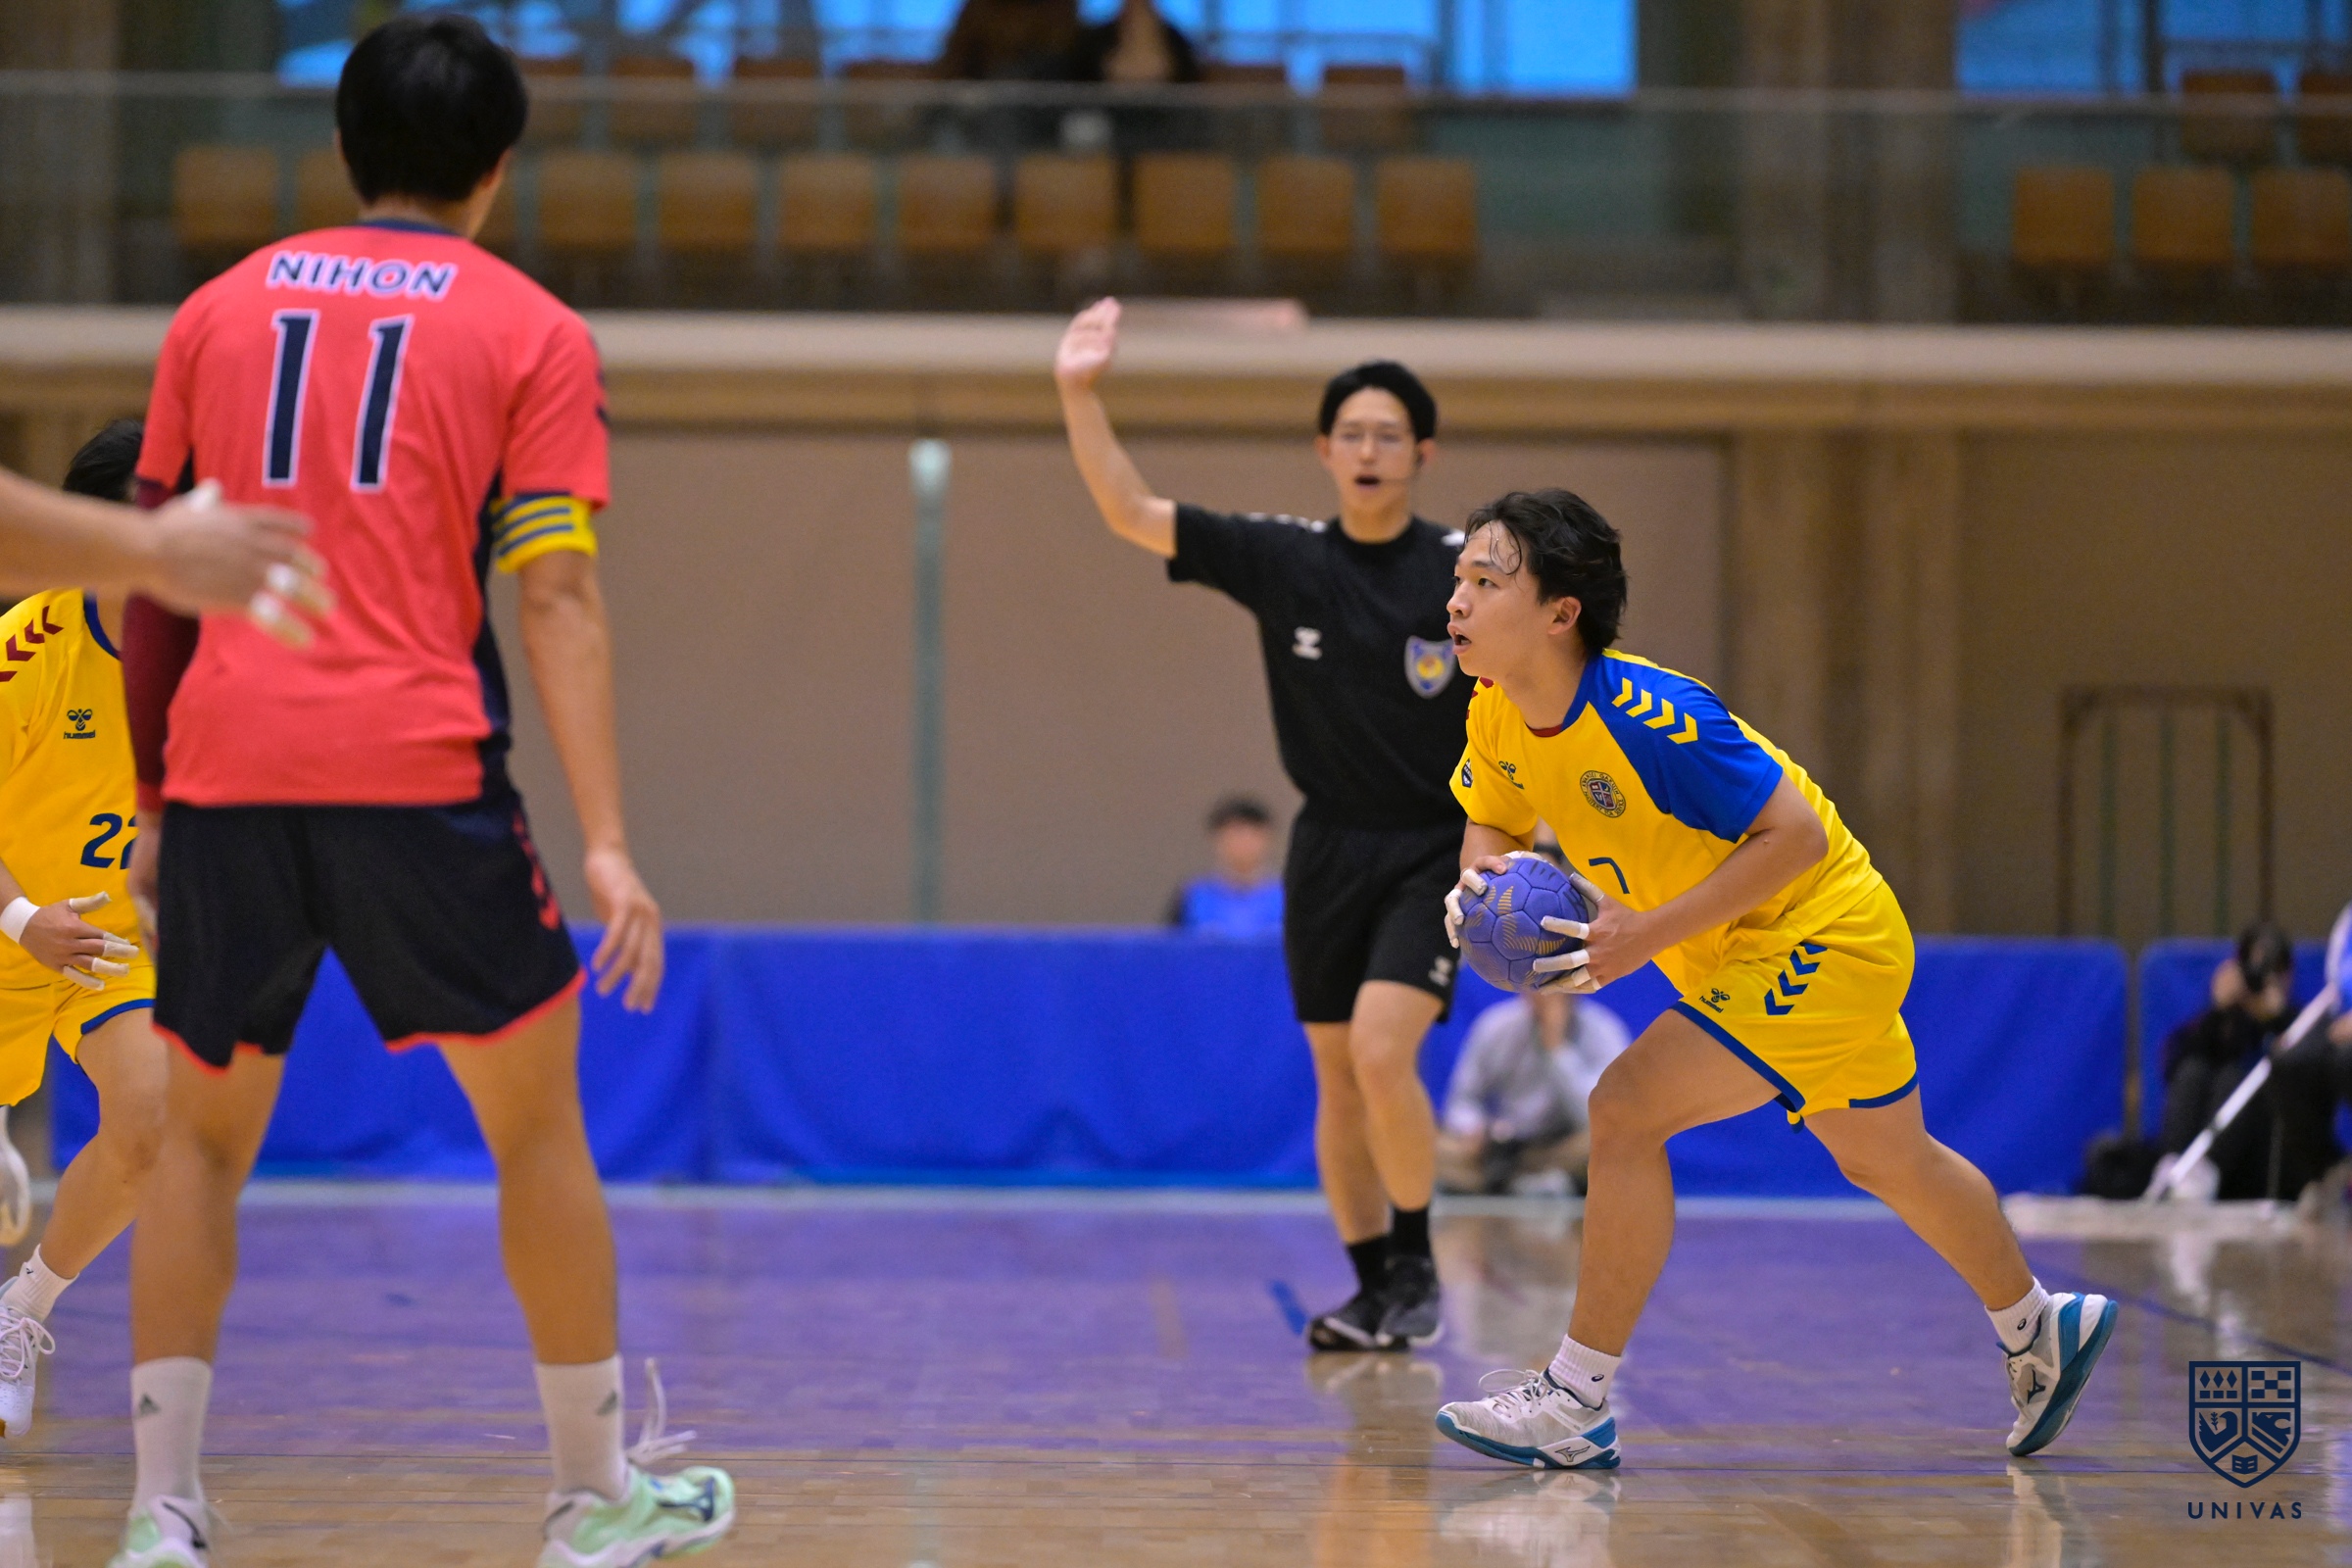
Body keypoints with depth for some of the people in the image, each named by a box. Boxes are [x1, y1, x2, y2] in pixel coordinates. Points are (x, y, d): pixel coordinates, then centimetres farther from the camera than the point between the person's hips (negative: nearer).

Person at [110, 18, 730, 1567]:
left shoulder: (221, 309, 16)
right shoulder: (530, 332, 6)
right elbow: (559, 596, -4)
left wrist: (152, 800, 24)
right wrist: (607, 845, -8)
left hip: (226, 767, 3)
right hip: (417, 769, -3)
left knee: (203, 1138, 14)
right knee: (537, 1117, 12)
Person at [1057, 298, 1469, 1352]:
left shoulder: (1465, 571, -8)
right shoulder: (1281, 559, -1)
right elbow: (1131, 514, -4)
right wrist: (1081, 397, -15)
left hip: (1437, 846, -4)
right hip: (1330, 848, 4)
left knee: (1383, 1049, -19)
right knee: (1337, 1075, 7)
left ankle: (1415, 1261, 0)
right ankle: (1375, 1289, 20)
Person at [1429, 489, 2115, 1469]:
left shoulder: (1646, 716, -32)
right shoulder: (1498, 715, -8)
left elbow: (1795, 832, -29)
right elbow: (1492, 826, 10)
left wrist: (1648, 933, -31)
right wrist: (1482, 873, -14)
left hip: (1821, 937, -9)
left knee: (1625, 1113, -20)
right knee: (1890, 1165, 25)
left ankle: (1576, 1403, -13)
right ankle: (2039, 1328, 47)